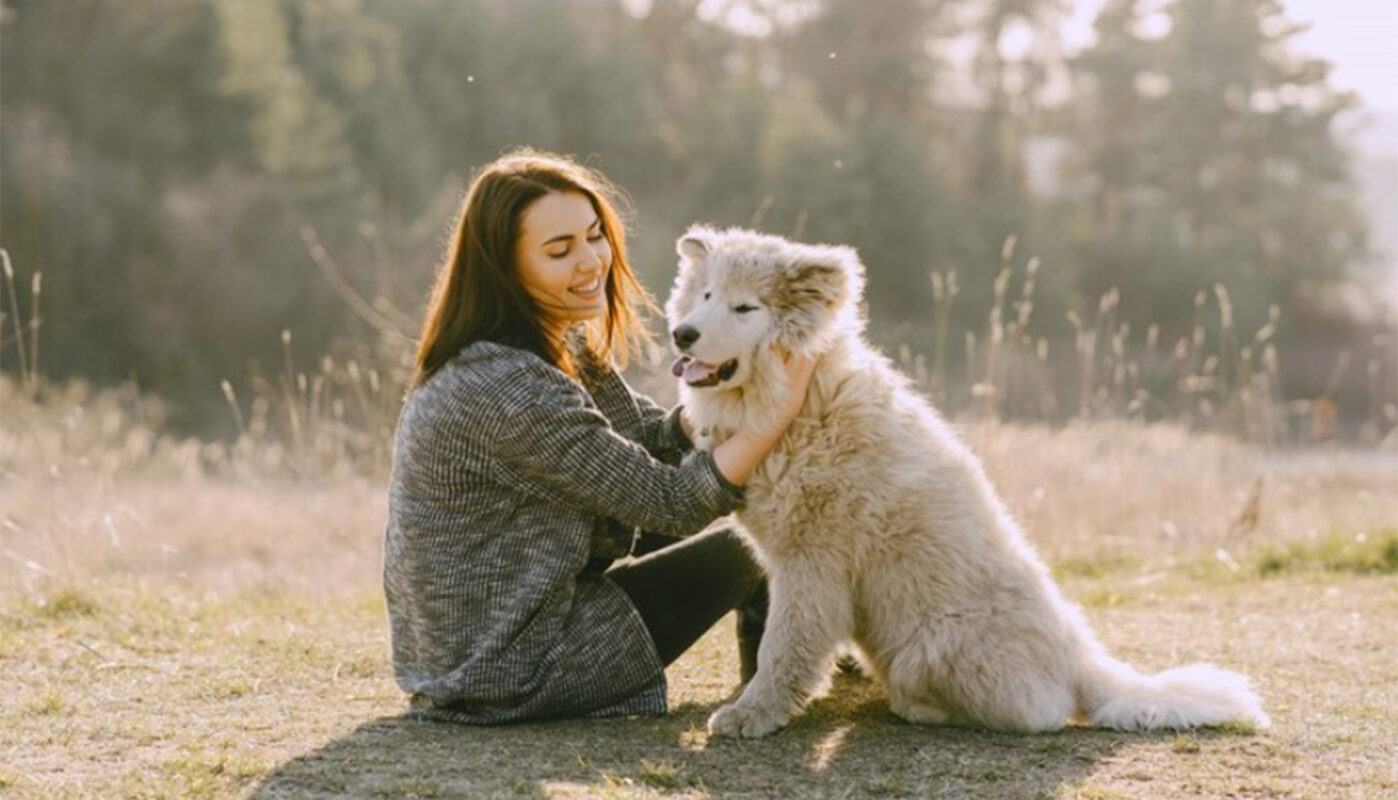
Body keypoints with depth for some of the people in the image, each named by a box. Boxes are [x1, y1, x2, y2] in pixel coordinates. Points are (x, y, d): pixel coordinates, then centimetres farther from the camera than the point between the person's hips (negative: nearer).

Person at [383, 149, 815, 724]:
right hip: (512, 674, -9)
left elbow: (656, 439, 6)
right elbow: (669, 505, -23)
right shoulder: (506, 388, -29)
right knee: (741, 552, 8)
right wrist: (781, 410, -23)